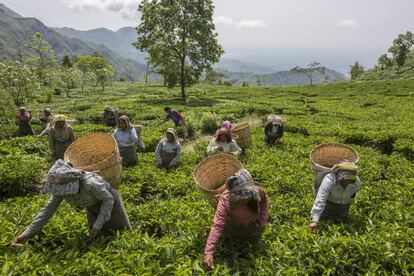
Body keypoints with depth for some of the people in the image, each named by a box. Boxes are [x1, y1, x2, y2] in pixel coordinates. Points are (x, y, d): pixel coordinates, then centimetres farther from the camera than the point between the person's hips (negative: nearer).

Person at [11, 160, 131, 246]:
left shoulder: (90, 183, -44)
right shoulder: (61, 188, -25)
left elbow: (109, 199, -29)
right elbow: (48, 209, -16)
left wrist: (98, 224, -30)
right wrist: (27, 234, -19)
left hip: (110, 201, -5)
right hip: (92, 207, 5)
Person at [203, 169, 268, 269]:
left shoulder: (258, 192, -38)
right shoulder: (225, 200, -46)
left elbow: (263, 202, -10)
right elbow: (217, 226, -52)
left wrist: (263, 220, -16)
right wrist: (208, 252, -59)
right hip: (235, 226, -2)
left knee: (254, 237, 27)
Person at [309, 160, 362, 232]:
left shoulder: (357, 182, -30)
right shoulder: (328, 181, -43)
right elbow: (320, 201, -45)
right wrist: (314, 220, -50)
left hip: (344, 204, 3)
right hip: (329, 201, -3)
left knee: (342, 220, 13)